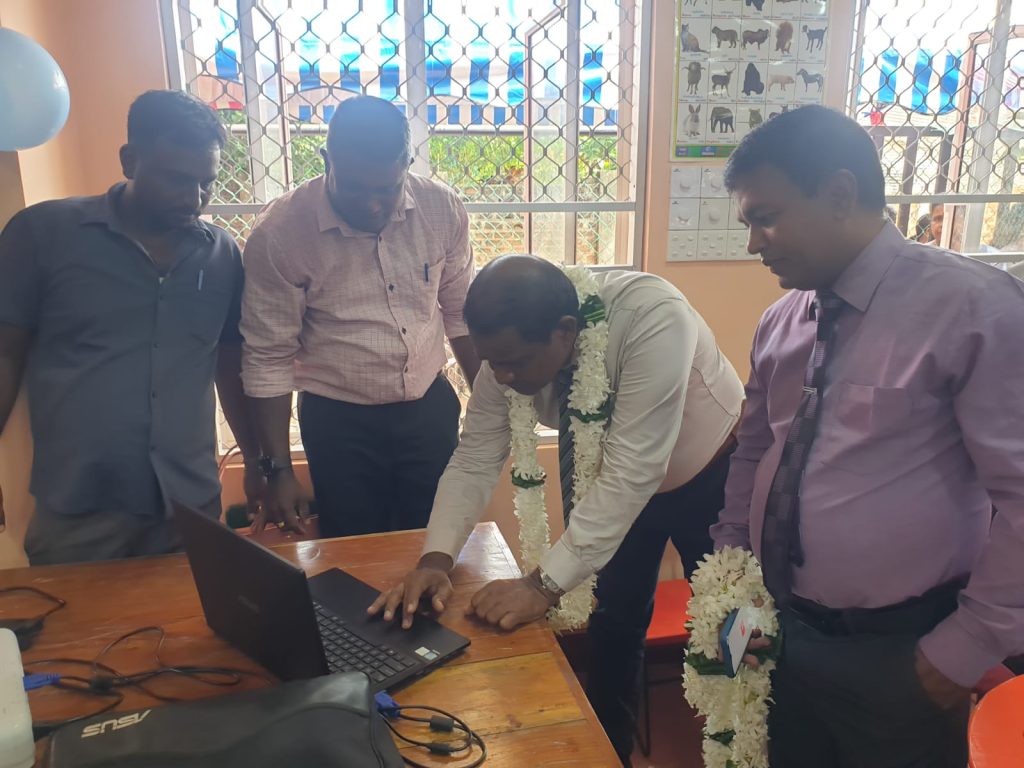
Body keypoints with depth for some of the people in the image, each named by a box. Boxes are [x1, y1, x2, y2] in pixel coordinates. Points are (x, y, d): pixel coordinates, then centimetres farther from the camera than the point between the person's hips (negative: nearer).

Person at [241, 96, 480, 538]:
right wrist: (278, 469, -9)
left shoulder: (442, 210, -8)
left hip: (430, 410, 3)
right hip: (339, 423, -2)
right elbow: (268, 358, -10)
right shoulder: (279, 234, -16)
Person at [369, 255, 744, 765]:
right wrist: (436, 559, -30)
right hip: (610, 479, 4)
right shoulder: (509, 353, -22)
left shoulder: (651, 319, -40)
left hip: (708, 473, -3)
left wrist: (546, 585, -40)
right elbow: (474, 460, -16)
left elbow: (633, 473, -40)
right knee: (611, 628, 10)